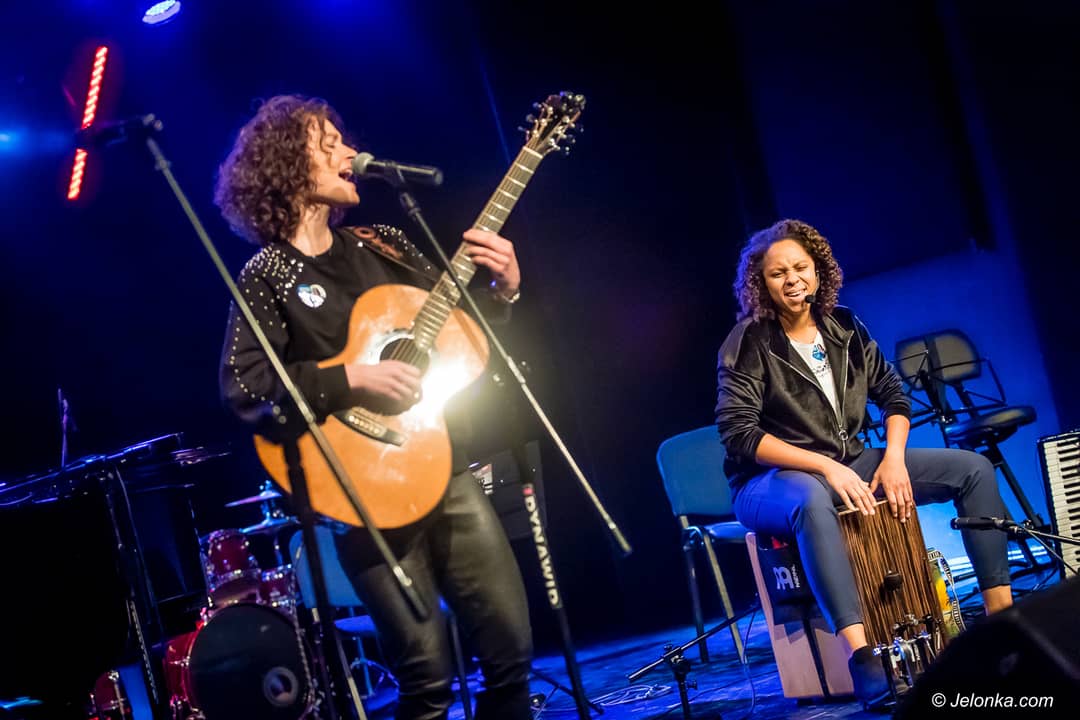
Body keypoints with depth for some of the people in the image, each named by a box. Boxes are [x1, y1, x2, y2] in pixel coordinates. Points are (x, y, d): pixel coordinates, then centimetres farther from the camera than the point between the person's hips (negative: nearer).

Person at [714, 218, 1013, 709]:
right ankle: (861, 656, -51)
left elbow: (893, 395, 11)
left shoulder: (844, 328, 5)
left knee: (973, 468, -4)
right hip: (773, 482, -6)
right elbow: (738, 434, -20)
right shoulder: (747, 345, -12)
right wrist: (826, 466, -26)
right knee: (810, 497, -44)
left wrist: (893, 458, -9)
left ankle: (1001, 612, -4)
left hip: (850, 465, 7)